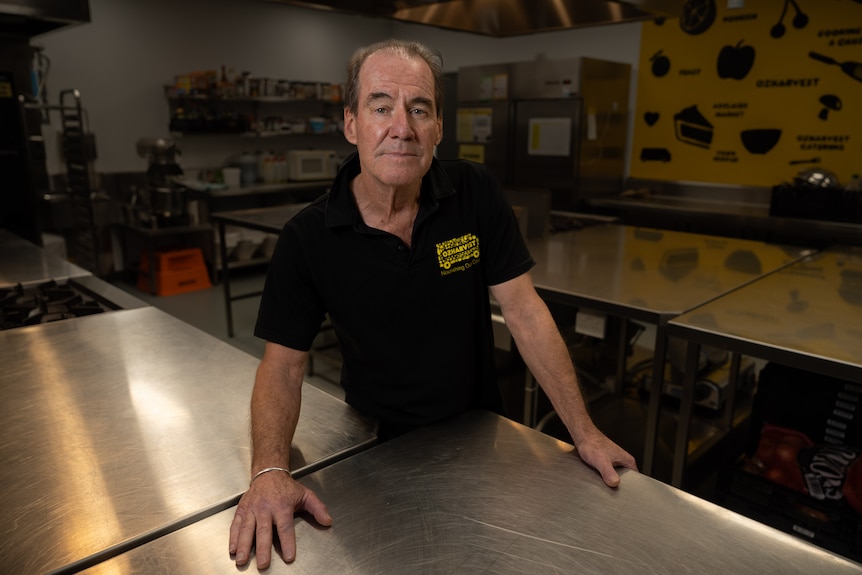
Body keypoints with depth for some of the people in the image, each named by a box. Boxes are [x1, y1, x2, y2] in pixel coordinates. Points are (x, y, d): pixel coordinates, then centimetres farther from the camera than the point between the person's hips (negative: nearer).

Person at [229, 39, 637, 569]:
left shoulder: (477, 194, -16)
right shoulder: (307, 238, -18)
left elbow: (524, 312, -14)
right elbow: (283, 364, -13)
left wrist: (585, 432, -15)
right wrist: (270, 470, -29)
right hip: (380, 443, -1)